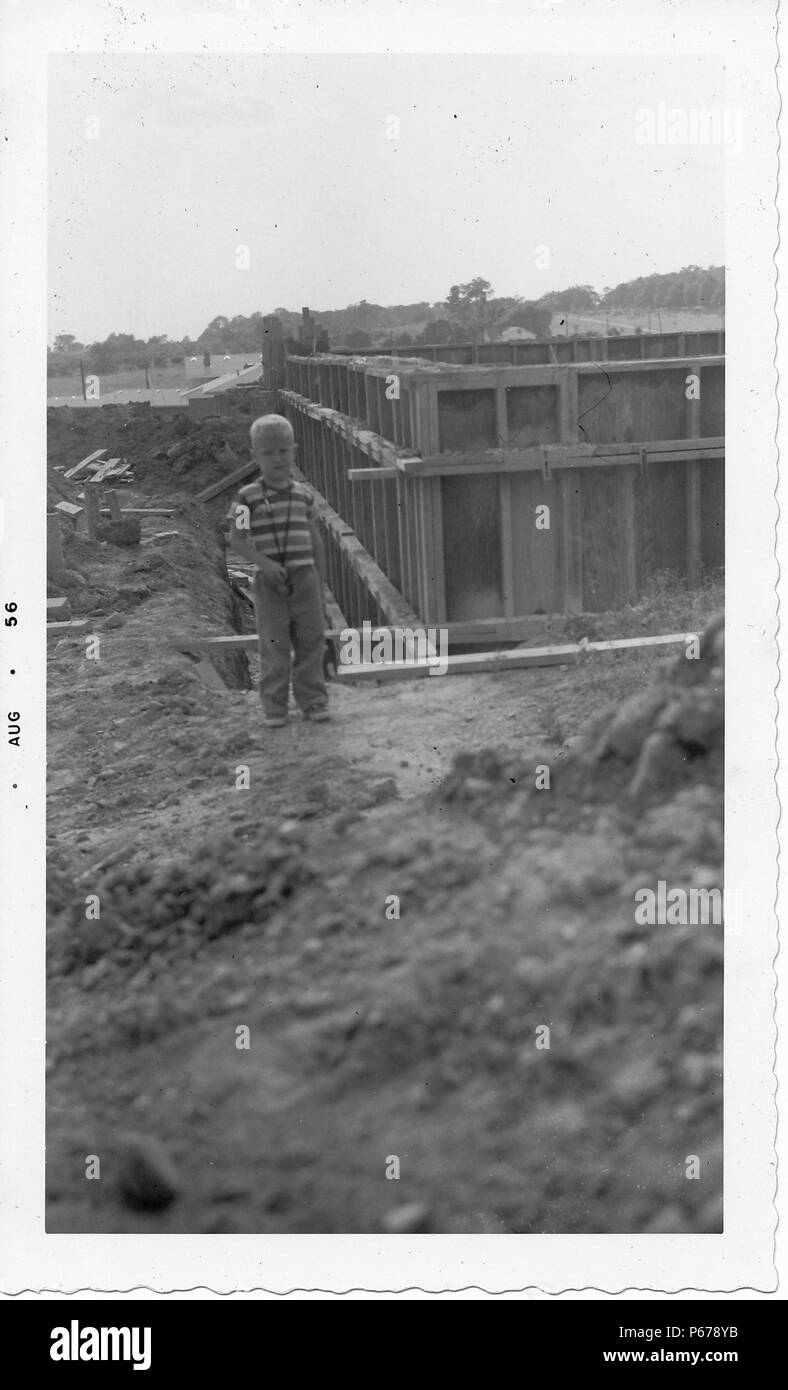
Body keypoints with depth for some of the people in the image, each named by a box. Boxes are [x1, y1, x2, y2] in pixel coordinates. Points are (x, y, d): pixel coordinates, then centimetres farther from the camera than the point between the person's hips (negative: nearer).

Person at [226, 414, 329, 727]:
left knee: (312, 639, 4)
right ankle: (274, 706, 6)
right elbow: (236, 538, -7)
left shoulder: (303, 495, 6)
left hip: (305, 576, 3)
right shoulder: (247, 497, -5)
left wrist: (320, 584, 11)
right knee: (274, 643, 0)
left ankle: (312, 700, 13)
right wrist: (264, 562, -20)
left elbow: (315, 540, 12)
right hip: (270, 581, -3)